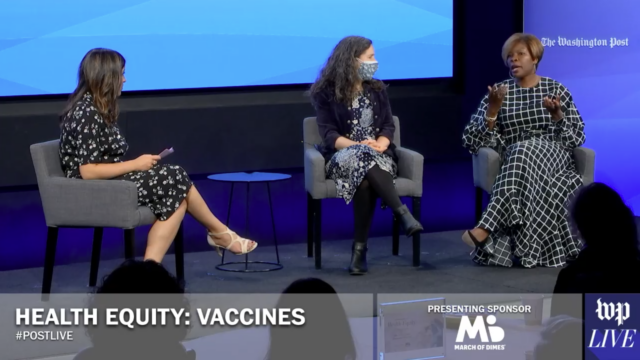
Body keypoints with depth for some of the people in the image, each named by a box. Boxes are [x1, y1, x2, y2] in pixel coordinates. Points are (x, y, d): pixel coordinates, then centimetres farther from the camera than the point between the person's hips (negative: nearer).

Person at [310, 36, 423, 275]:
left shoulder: (376, 89, 14)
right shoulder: (326, 92, 2)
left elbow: (388, 126, 8)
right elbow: (328, 133, -6)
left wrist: (379, 144, -15)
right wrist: (358, 146, -23)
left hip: (377, 156, 2)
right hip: (343, 156, -2)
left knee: (365, 179, -36)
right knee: (361, 159, -40)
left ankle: (360, 249, -37)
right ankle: (402, 213, -43)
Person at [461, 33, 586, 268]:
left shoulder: (556, 89, 10)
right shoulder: (499, 93, 11)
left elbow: (576, 139, 4)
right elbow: (475, 142, 3)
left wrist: (557, 115, -13)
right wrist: (493, 110, -11)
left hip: (553, 155, -1)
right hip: (516, 157, 1)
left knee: (527, 151, -36)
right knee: (520, 153, -36)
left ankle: (485, 230, -50)